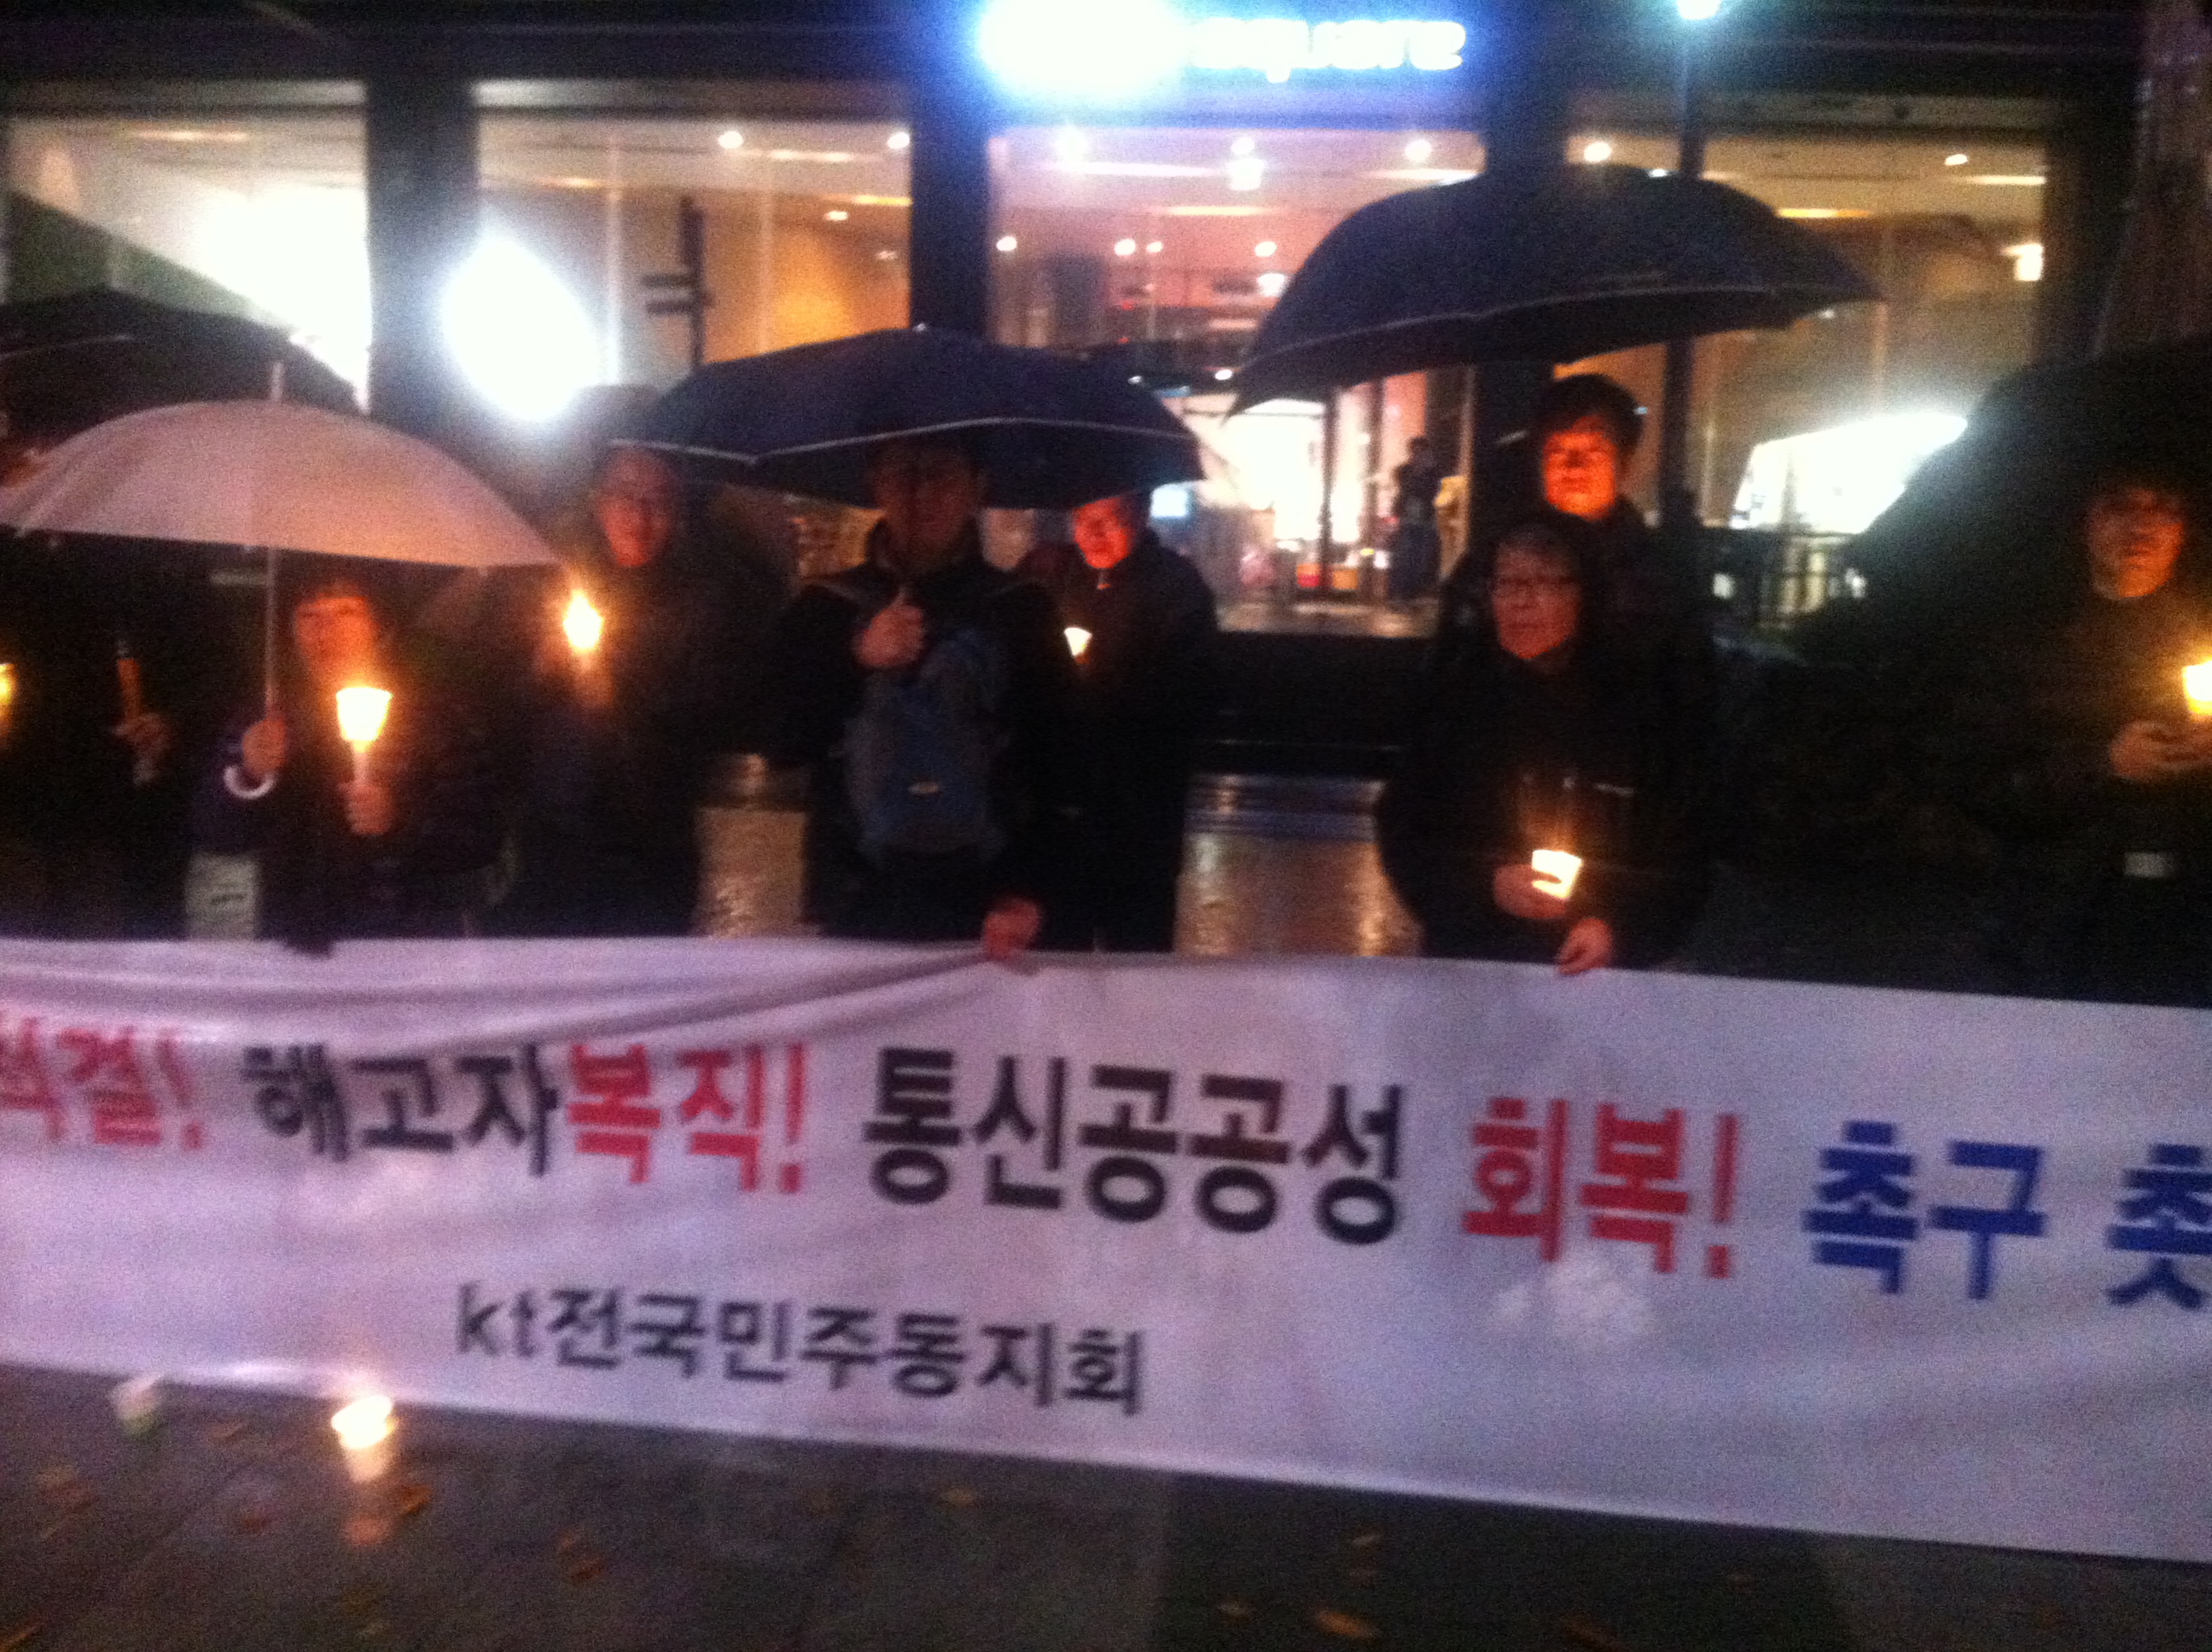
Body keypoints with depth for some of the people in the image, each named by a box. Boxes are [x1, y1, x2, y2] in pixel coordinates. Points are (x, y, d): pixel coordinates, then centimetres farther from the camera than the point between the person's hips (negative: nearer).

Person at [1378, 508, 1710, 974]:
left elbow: (1682, 856, 4)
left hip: (1596, 969, 0)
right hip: (1465, 962, 0)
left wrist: (1620, 929, -13)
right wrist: (1486, 887, -11)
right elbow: (1402, 835, 5)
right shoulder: (1455, 699, 3)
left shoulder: (1646, 708, 1)